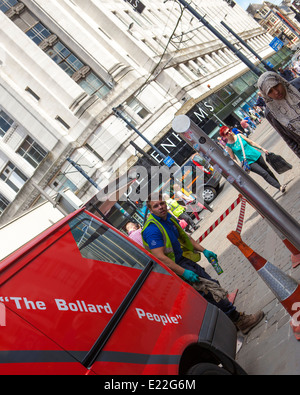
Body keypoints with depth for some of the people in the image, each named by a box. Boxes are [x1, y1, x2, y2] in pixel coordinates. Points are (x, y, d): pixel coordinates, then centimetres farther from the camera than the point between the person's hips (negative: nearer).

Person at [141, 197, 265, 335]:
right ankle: (238, 320, -8)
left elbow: (184, 237, 17)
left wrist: (204, 251, 7)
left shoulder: (169, 218, 7)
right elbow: (160, 257, -27)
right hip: (173, 268, -9)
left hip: (183, 259, 9)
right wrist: (184, 272, -31)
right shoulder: (151, 229, -21)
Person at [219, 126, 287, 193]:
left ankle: (278, 183, 36)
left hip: (256, 155, 5)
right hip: (249, 163, -5)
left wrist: (262, 149, 10)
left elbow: (251, 142, 9)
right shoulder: (229, 146, -11)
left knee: (267, 170, 17)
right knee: (264, 173, -15)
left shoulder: (239, 136, 0)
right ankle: (280, 187, -9)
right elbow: (233, 159, -7)